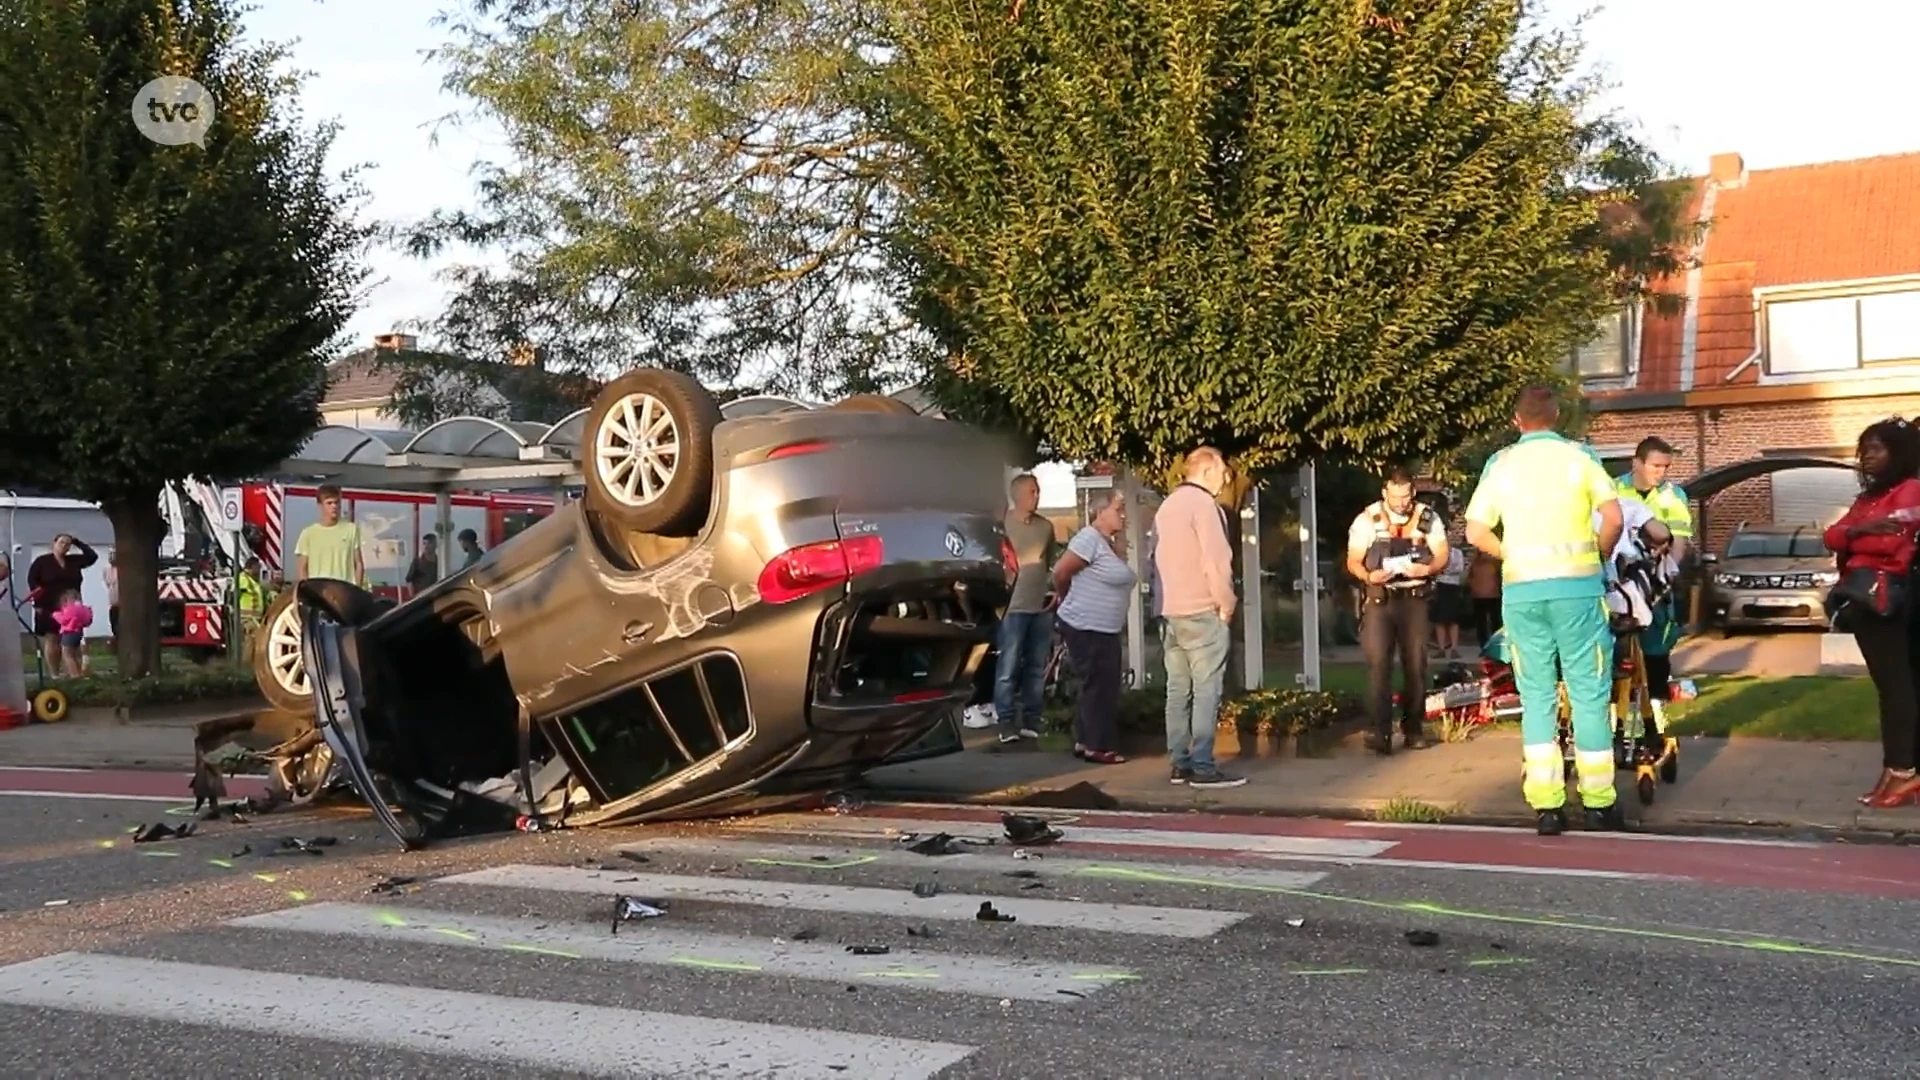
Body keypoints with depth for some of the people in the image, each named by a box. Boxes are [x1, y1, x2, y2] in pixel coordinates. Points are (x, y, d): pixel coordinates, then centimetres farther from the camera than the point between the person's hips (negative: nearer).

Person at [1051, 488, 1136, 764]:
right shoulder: (1089, 539, -16)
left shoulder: (1110, 543, 15)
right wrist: (1068, 600, 0)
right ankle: (1098, 746, -1)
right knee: (1100, 687, -7)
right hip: (1085, 628, -10)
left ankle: (1085, 741, 19)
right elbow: (1060, 572, -14)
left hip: (1105, 629, 10)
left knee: (1103, 687, 12)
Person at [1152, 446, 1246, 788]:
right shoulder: (1204, 504, -10)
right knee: (1206, 690, -7)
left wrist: (1165, 601, 16)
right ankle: (1202, 767, -10)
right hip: (1202, 612, -8)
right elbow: (1216, 560, -17)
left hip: (1170, 612, 8)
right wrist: (1226, 603, -7)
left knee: (1178, 690, 8)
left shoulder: (1166, 506, 16)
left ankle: (1179, 763, 9)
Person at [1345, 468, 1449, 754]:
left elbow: (1442, 554, 3)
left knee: (1415, 665, 5)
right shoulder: (1367, 519, -2)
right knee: (1378, 664, -12)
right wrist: (1369, 576, -22)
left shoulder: (1428, 517, 2)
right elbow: (1353, 561, 0)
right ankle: (1380, 731, -15)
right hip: (1379, 599, -2)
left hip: (1414, 599, 2)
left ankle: (1413, 729, 16)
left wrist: (1425, 569, -18)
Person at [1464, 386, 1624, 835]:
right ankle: (1598, 803, 9)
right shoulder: (1579, 456, 3)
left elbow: (1476, 532, 4)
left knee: (1537, 697, 7)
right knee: (1589, 694, 5)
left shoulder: (1500, 464, 7)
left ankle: (1546, 806, 4)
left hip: (1520, 591, 2)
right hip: (1576, 586, -2)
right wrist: (1600, 555, 12)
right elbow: (1613, 517, -5)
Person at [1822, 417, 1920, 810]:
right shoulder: (1868, 496, 25)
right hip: (1865, 594, 9)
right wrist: (1860, 530, -9)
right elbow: (1833, 536, 10)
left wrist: (1853, 536, -3)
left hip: (1883, 593, -9)